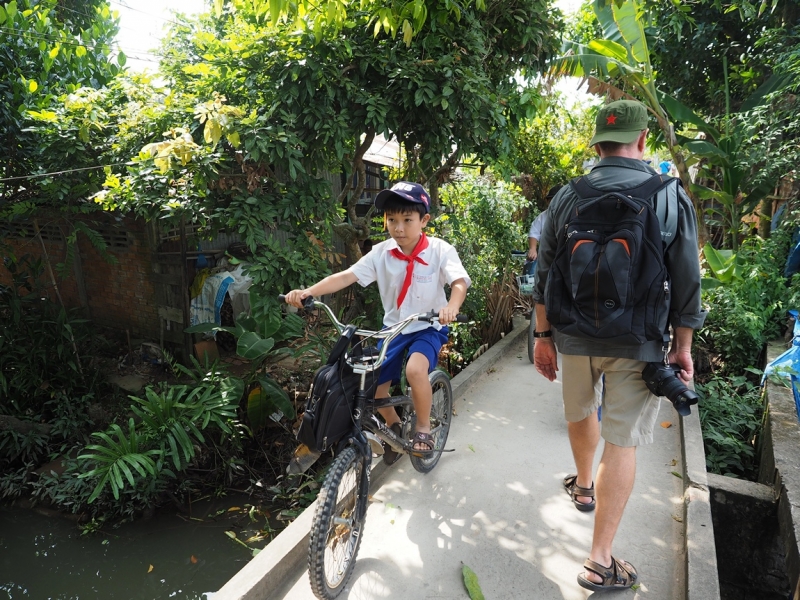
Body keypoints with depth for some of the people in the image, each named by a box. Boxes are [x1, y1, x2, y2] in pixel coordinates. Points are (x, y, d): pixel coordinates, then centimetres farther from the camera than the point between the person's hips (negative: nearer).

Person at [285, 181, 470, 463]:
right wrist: (307, 291, -32)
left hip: (428, 327, -3)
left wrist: (452, 307, -50)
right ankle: (393, 424, 28)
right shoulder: (381, 252, -8)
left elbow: (460, 282, -26)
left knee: (415, 370, -32)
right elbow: (346, 276, -17)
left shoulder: (440, 250, -14)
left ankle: (423, 426, -3)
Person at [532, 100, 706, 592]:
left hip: (574, 335, 2)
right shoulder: (671, 196, -5)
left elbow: (545, 274, 2)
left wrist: (544, 335, 10)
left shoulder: (568, 197, -1)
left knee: (581, 413, 26)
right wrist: (683, 347, 6)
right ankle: (601, 563, 10)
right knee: (622, 442, 4)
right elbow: (686, 280, -3)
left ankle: (584, 485, 50)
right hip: (637, 343, -2)